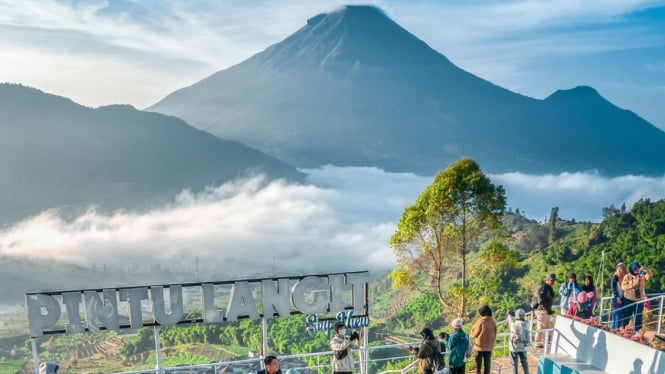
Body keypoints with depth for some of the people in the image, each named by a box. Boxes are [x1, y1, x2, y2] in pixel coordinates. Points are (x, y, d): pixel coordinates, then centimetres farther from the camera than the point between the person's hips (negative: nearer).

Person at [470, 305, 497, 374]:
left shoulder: (480, 321, -18)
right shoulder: (493, 322, -4)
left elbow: (474, 333, -9)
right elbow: (495, 334, 6)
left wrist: (471, 335, 11)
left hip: (480, 346, -4)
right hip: (489, 346, 4)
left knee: (478, 363, 7)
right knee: (487, 363, 13)